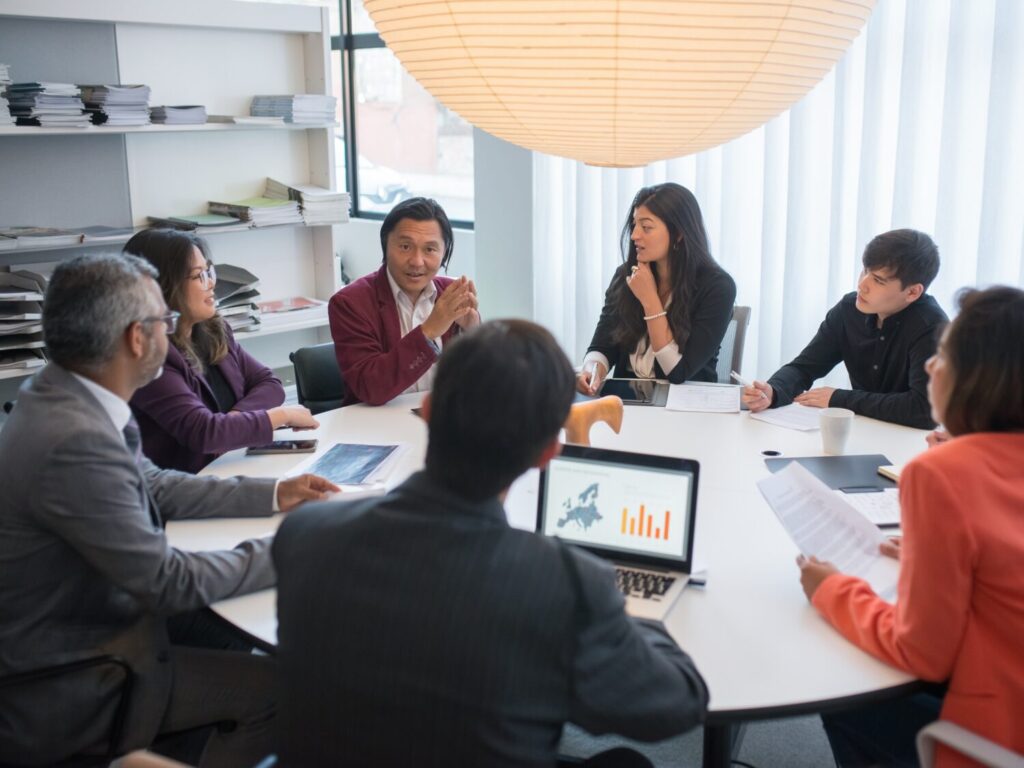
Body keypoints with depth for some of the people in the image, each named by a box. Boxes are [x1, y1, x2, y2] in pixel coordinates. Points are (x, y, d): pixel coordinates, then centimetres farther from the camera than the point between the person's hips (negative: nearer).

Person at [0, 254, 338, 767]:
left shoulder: (58, 395, -4)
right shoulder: (76, 441, -32)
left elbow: (155, 486, 10)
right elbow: (167, 581, -25)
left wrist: (273, 495, 9)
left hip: (78, 616, 9)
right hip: (58, 690, -9)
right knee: (277, 685, -4)